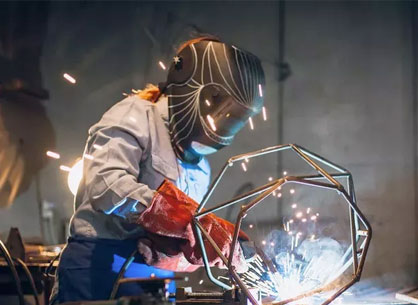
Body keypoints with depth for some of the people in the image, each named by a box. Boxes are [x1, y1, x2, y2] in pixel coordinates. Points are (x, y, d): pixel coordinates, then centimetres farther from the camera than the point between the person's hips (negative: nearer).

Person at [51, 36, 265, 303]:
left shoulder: (199, 166, 19)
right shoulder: (136, 116, -4)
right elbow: (107, 186, -22)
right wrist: (196, 223, -27)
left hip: (159, 281, 7)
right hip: (104, 269, -7)